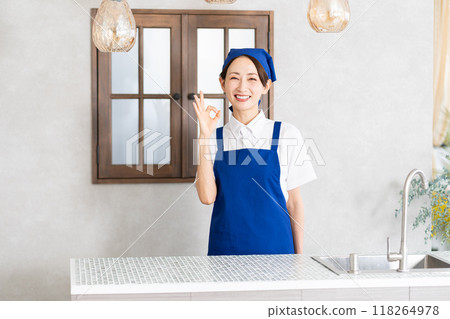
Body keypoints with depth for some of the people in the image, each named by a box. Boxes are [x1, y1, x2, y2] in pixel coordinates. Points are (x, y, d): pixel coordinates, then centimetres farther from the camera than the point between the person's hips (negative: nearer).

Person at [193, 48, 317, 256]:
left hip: (274, 246, -1)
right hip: (225, 249, 1)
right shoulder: (216, 138, 3)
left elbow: (294, 201, 2)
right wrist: (205, 137, -13)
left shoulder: (286, 135, -2)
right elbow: (207, 197, -10)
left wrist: (298, 255, 2)